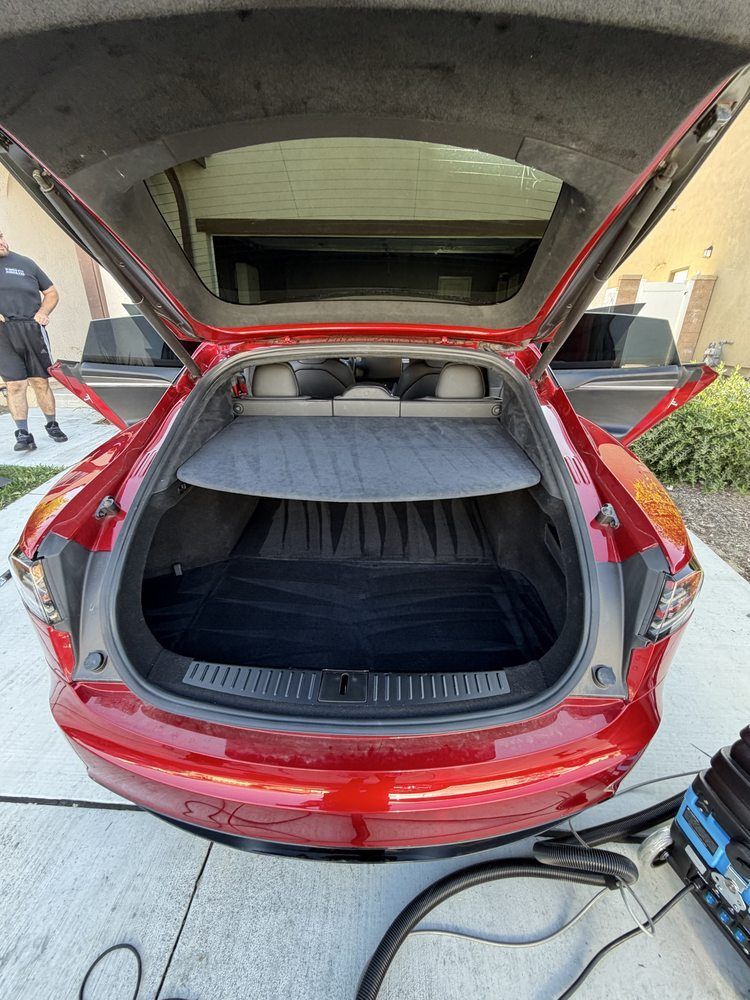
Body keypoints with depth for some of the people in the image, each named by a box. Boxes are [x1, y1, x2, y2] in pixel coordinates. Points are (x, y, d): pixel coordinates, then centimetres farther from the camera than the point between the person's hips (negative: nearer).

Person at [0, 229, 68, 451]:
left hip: (31, 331, 0)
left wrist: (43, 312, -1)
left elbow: (51, 293, 17)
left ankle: (52, 425, 16)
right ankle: (23, 434, 0)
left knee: (40, 382, 3)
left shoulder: (25, 263, 12)